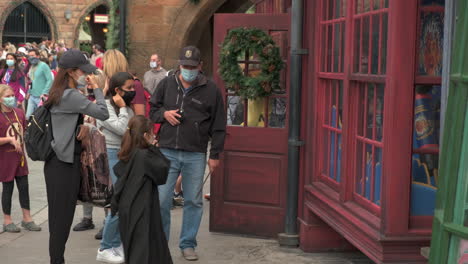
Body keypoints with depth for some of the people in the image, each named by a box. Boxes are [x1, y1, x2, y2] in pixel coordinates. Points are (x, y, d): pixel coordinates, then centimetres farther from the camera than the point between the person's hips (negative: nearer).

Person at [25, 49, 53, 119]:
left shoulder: (43, 66, -9)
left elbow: (50, 80, -14)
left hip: (41, 97, -7)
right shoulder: (31, 67, 14)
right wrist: (29, 92, 12)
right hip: (32, 96, 7)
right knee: (28, 116, 2)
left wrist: (44, 93, -19)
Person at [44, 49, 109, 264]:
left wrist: (83, 126, -1)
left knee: (59, 214, 14)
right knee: (63, 214, -4)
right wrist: (96, 89, -7)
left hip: (57, 161, 10)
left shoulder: (59, 94, 14)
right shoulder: (70, 95, -17)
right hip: (65, 162, -10)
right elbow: (103, 113, -20)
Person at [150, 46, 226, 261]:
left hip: (195, 156, -1)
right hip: (167, 152, 1)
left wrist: (215, 154, 2)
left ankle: (188, 244, 20)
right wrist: (164, 114, -5)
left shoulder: (211, 90, 1)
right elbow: (152, 109, 18)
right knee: (161, 200, 0)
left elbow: (218, 125, 4)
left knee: (193, 201, 7)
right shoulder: (166, 84, 7)